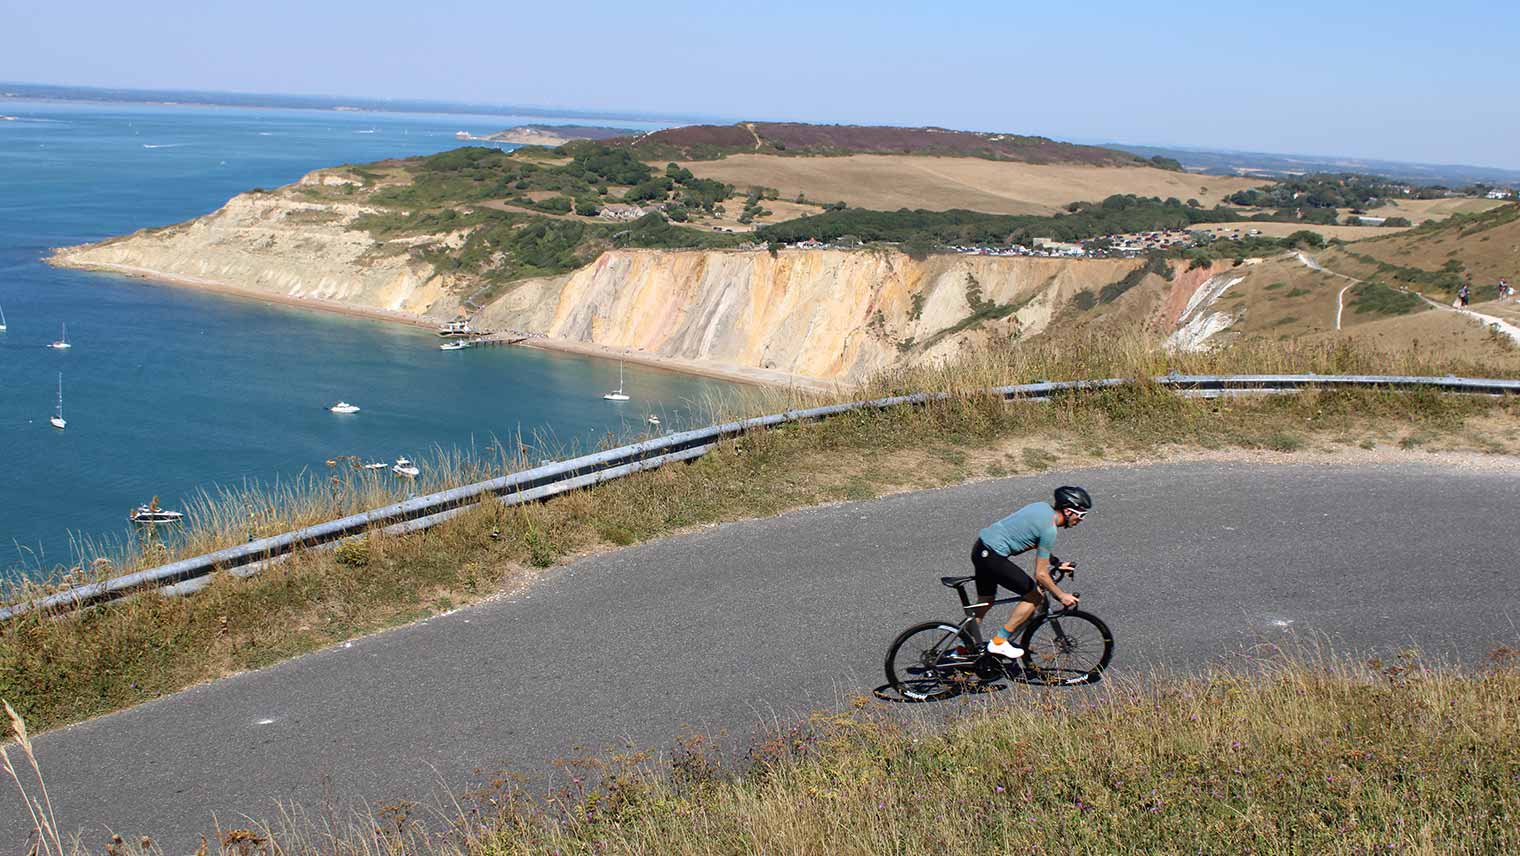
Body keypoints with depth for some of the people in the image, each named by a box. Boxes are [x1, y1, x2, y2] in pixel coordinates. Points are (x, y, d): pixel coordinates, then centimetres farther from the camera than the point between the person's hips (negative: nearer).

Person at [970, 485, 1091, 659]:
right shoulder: (1049, 529, -16)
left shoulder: (1043, 507, 10)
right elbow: (1041, 574, -12)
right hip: (993, 557, -10)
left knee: (985, 602, 24)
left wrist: (1057, 563, 31)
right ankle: (999, 642, 4)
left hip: (981, 548, 10)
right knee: (1036, 595, 1)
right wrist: (1061, 596, 0)